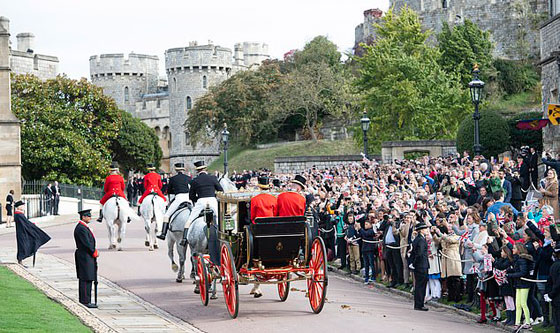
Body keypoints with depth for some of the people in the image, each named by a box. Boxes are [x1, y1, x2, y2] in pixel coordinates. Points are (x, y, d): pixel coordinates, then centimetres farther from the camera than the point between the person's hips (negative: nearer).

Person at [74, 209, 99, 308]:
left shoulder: (83, 227, 16)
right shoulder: (81, 228, -18)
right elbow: (87, 243, -21)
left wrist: (94, 251, 8)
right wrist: (94, 253, -10)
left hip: (85, 256, 11)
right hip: (86, 257, -11)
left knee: (84, 280, 13)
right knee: (86, 280, -8)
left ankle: (83, 300, 18)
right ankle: (86, 301, -7)